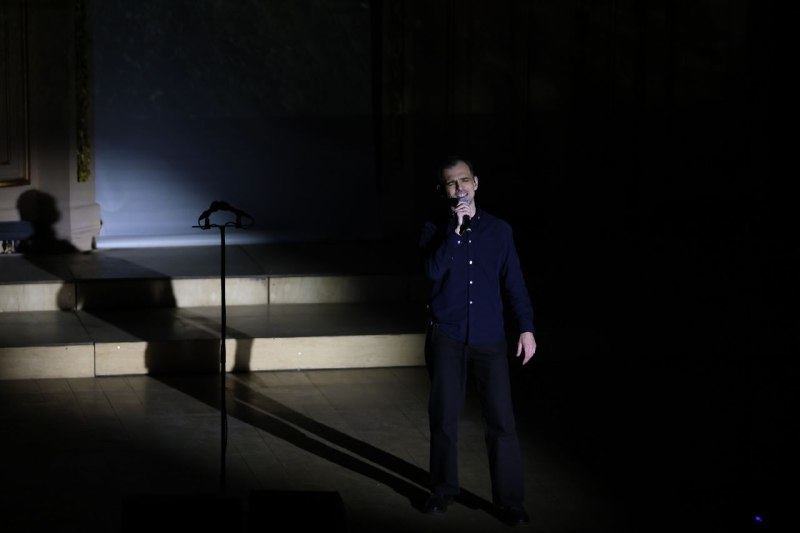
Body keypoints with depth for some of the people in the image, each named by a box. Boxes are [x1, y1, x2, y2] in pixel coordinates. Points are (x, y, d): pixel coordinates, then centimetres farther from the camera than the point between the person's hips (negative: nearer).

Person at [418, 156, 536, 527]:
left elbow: (514, 282, 5)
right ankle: (443, 490, 24)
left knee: (501, 421, -5)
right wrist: (454, 229, -20)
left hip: (490, 339, 0)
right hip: (446, 338, 0)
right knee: (443, 418, 7)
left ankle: (509, 501, 0)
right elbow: (434, 271, -16)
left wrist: (525, 327, -2)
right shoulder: (434, 230, 2)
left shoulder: (499, 230, 5)